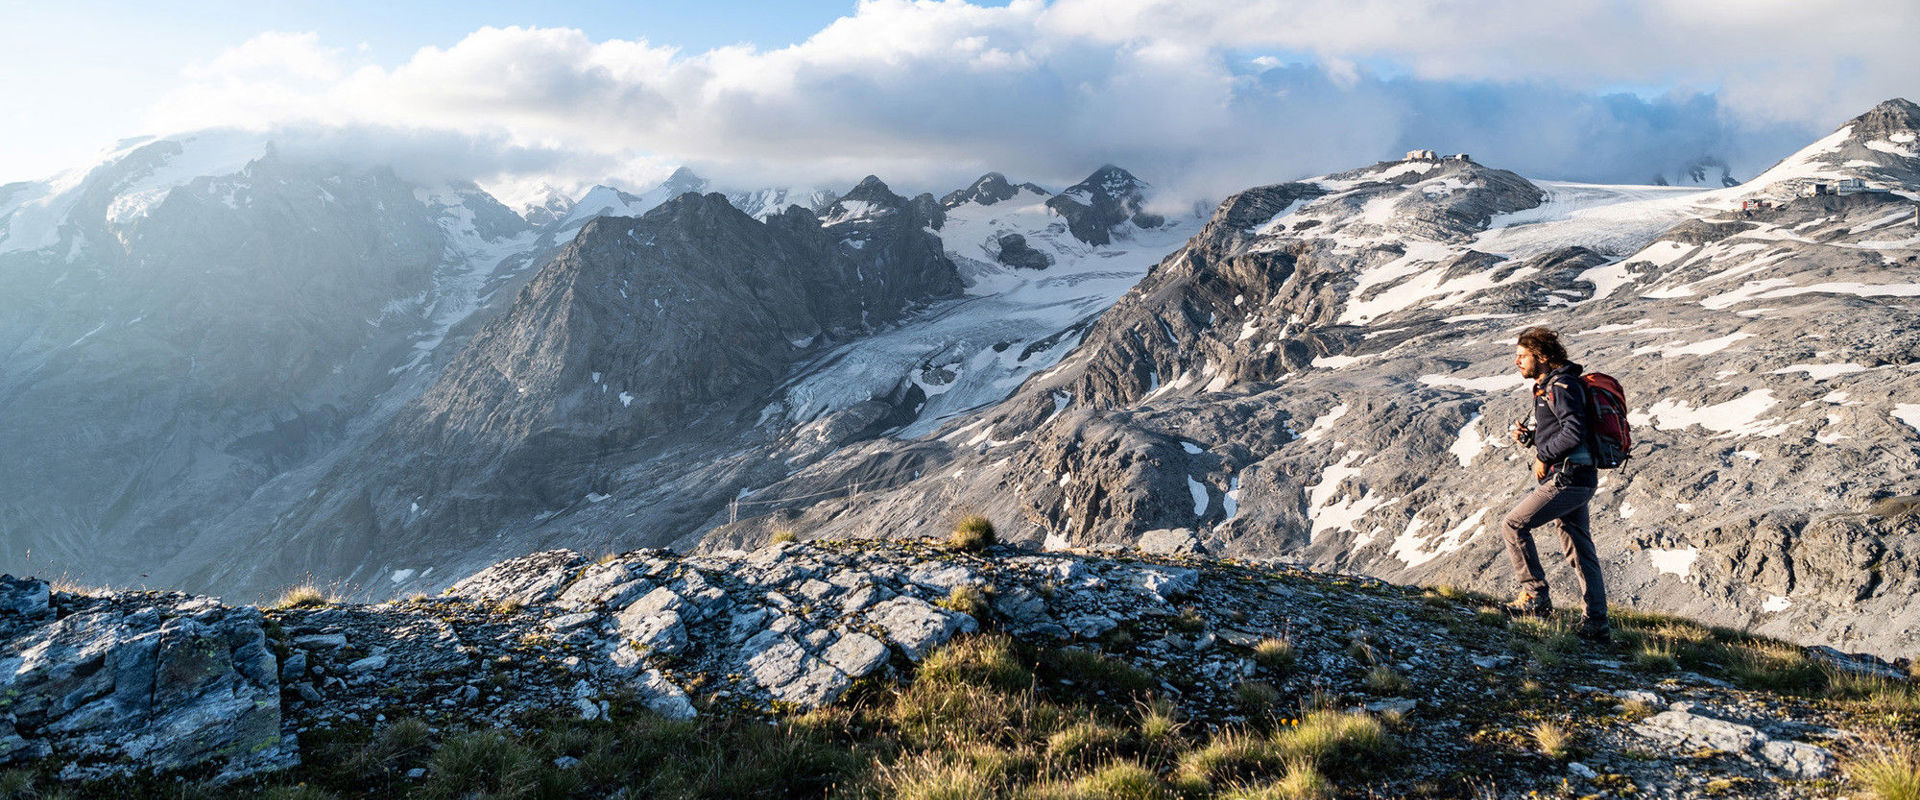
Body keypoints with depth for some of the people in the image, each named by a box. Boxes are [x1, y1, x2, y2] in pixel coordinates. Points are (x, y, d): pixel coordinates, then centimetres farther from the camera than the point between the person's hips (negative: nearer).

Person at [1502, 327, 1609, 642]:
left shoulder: (1562, 385, -12)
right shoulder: (1547, 386, 19)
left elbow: (1574, 432, -22)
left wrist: (1544, 457, -14)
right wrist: (1528, 436, 8)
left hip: (1567, 477, -10)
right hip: (1576, 480, 10)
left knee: (1515, 524, -9)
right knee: (1581, 552, 10)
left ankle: (1535, 596, -4)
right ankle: (1596, 623, 14)